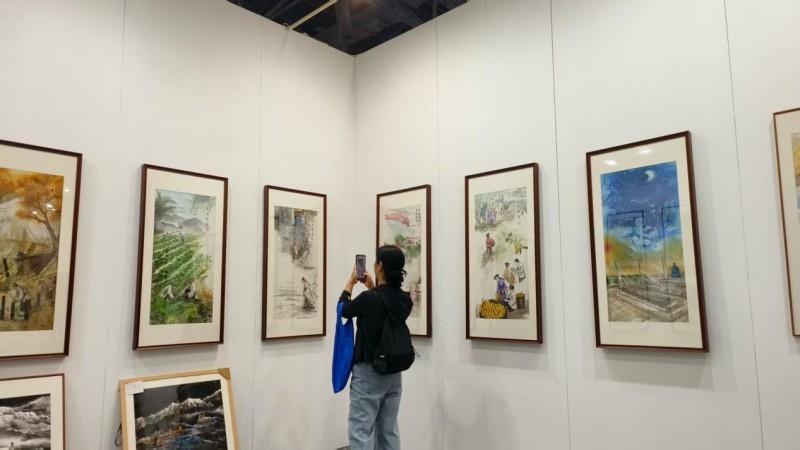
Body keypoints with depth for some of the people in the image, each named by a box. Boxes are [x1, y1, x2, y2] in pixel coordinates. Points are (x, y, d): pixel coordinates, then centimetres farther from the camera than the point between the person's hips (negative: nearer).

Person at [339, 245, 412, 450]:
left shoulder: (369, 298, -20)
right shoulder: (404, 299, 0)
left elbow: (344, 310, -1)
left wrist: (351, 281, 10)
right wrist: (372, 287, 18)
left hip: (369, 372, -7)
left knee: (360, 431, 0)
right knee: (389, 430, 15)